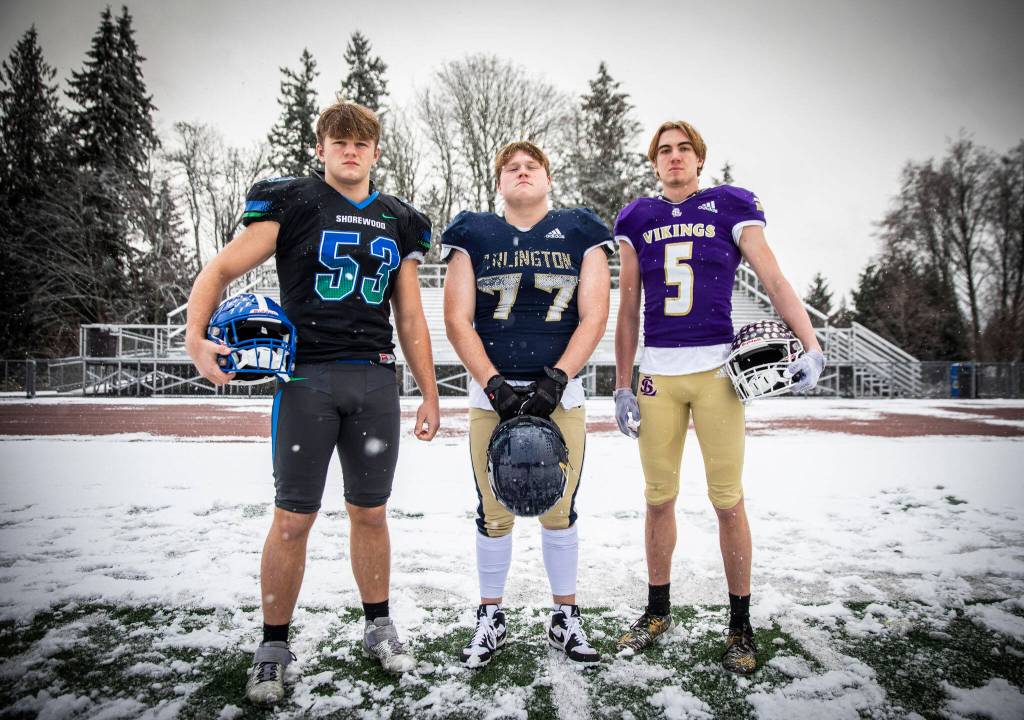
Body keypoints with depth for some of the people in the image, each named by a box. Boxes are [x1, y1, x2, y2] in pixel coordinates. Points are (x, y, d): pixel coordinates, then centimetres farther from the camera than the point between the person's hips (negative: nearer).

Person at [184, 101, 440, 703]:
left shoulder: (399, 221, 15)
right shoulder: (292, 203, 3)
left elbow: (411, 319, 16)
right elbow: (221, 271, 1)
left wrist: (429, 396, 13)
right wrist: (196, 337, -17)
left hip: (375, 381, 3)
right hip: (307, 376, -3)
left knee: (370, 513, 11)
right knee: (294, 517, 0)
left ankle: (379, 629, 28)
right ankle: (274, 648, 18)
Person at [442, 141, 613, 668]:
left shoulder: (580, 233, 9)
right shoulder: (473, 235, 9)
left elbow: (594, 317, 1)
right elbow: (457, 320, 2)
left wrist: (554, 380, -11)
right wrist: (496, 385, -10)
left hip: (560, 393, 0)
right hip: (492, 393, 0)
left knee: (559, 511, 6)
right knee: (494, 513, 4)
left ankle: (565, 618, 24)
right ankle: (491, 618, 23)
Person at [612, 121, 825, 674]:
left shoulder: (730, 206, 5)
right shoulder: (637, 218, 11)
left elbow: (775, 282, -1)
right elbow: (627, 311, 12)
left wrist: (811, 346, -15)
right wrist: (622, 387, 8)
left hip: (717, 368, -2)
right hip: (657, 373, 2)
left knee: (727, 500, 1)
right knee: (659, 498, 9)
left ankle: (740, 624, 17)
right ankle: (657, 611, 26)